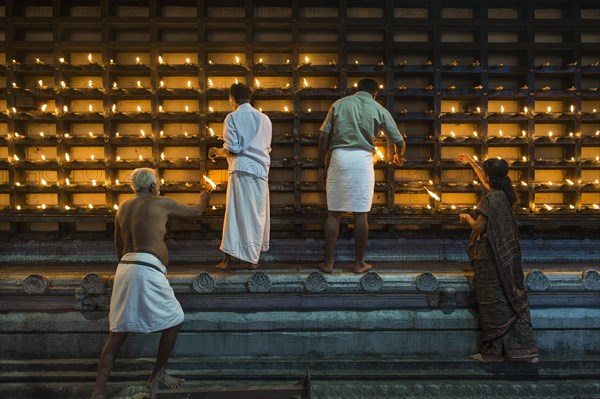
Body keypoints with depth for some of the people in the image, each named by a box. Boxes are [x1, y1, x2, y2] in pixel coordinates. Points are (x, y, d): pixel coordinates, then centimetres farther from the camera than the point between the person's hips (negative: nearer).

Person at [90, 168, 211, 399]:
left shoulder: (123, 207, 17)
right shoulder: (162, 204, 1)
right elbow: (195, 212, 16)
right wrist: (203, 198, 38)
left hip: (125, 268, 7)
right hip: (147, 271, -7)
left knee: (118, 331, 10)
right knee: (174, 321, 12)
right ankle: (157, 375, 22)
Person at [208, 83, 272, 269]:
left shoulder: (233, 117, -1)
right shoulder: (264, 118, 13)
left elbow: (232, 149, -8)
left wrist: (217, 152, 10)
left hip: (241, 170, -4)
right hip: (261, 170, 4)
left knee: (236, 213, 0)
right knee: (258, 214, 9)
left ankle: (228, 259, 2)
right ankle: (253, 258, 13)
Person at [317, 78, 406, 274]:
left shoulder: (339, 104, 12)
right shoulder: (379, 109, 10)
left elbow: (324, 137, 4)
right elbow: (399, 142, 11)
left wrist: (321, 166, 9)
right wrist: (398, 156, 32)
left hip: (338, 157, 1)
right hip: (362, 160, -1)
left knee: (333, 213, 6)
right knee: (360, 213, 5)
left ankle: (328, 262, 10)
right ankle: (359, 263, 13)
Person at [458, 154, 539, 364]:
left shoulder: (490, 199, -17)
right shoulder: (504, 194, 8)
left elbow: (479, 227, -15)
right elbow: (487, 180, 26)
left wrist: (467, 218, 6)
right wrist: (471, 162, 38)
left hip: (490, 256, -8)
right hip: (507, 256, 8)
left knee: (493, 303, 0)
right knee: (513, 299, 10)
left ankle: (494, 351, 9)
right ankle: (525, 349, 14)